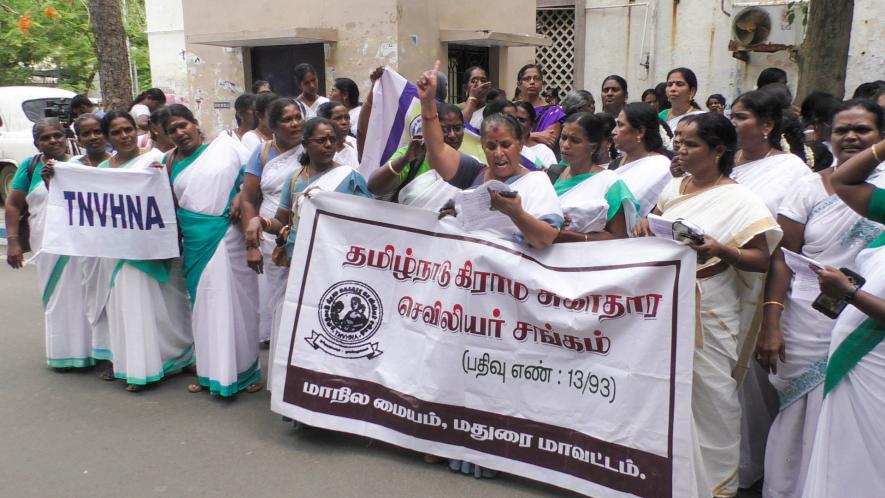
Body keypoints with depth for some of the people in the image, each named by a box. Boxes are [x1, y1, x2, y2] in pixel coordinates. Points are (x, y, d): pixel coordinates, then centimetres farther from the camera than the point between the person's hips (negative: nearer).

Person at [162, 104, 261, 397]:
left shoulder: (224, 148, 1)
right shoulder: (170, 161, 10)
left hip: (228, 237, -3)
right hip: (196, 242, 3)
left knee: (234, 299, 3)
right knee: (204, 302, 9)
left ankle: (244, 370, 16)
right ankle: (210, 371, 22)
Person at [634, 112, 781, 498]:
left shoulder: (740, 200, -9)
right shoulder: (673, 188, 8)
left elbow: (762, 261, -11)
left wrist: (721, 251, -28)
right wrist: (646, 226, -2)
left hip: (709, 312, -5)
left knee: (710, 397, 3)